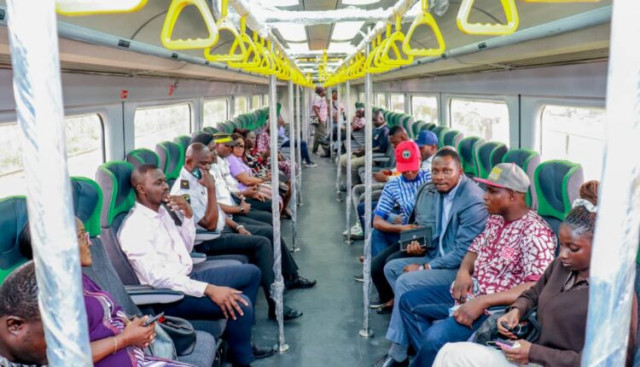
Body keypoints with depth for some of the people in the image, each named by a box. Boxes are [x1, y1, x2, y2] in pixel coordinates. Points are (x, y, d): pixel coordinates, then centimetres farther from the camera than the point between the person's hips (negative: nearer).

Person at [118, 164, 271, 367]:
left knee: (251, 272, 12)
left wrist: (188, 215, -1)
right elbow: (157, 277, -28)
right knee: (240, 304, -26)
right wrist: (208, 289, -33)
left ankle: (240, 340, 19)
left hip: (189, 276, 10)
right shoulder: (134, 228, -20)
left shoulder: (162, 210, 8)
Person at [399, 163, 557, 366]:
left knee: (434, 338, -27)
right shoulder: (495, 219, 7)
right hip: (471, 291, 9)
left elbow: (536, 288, -28)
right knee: (409, 301, 9)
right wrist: (463, 272, -6)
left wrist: (482, 302, -30)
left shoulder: (535, 232, -20)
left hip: (496, 306, -9)